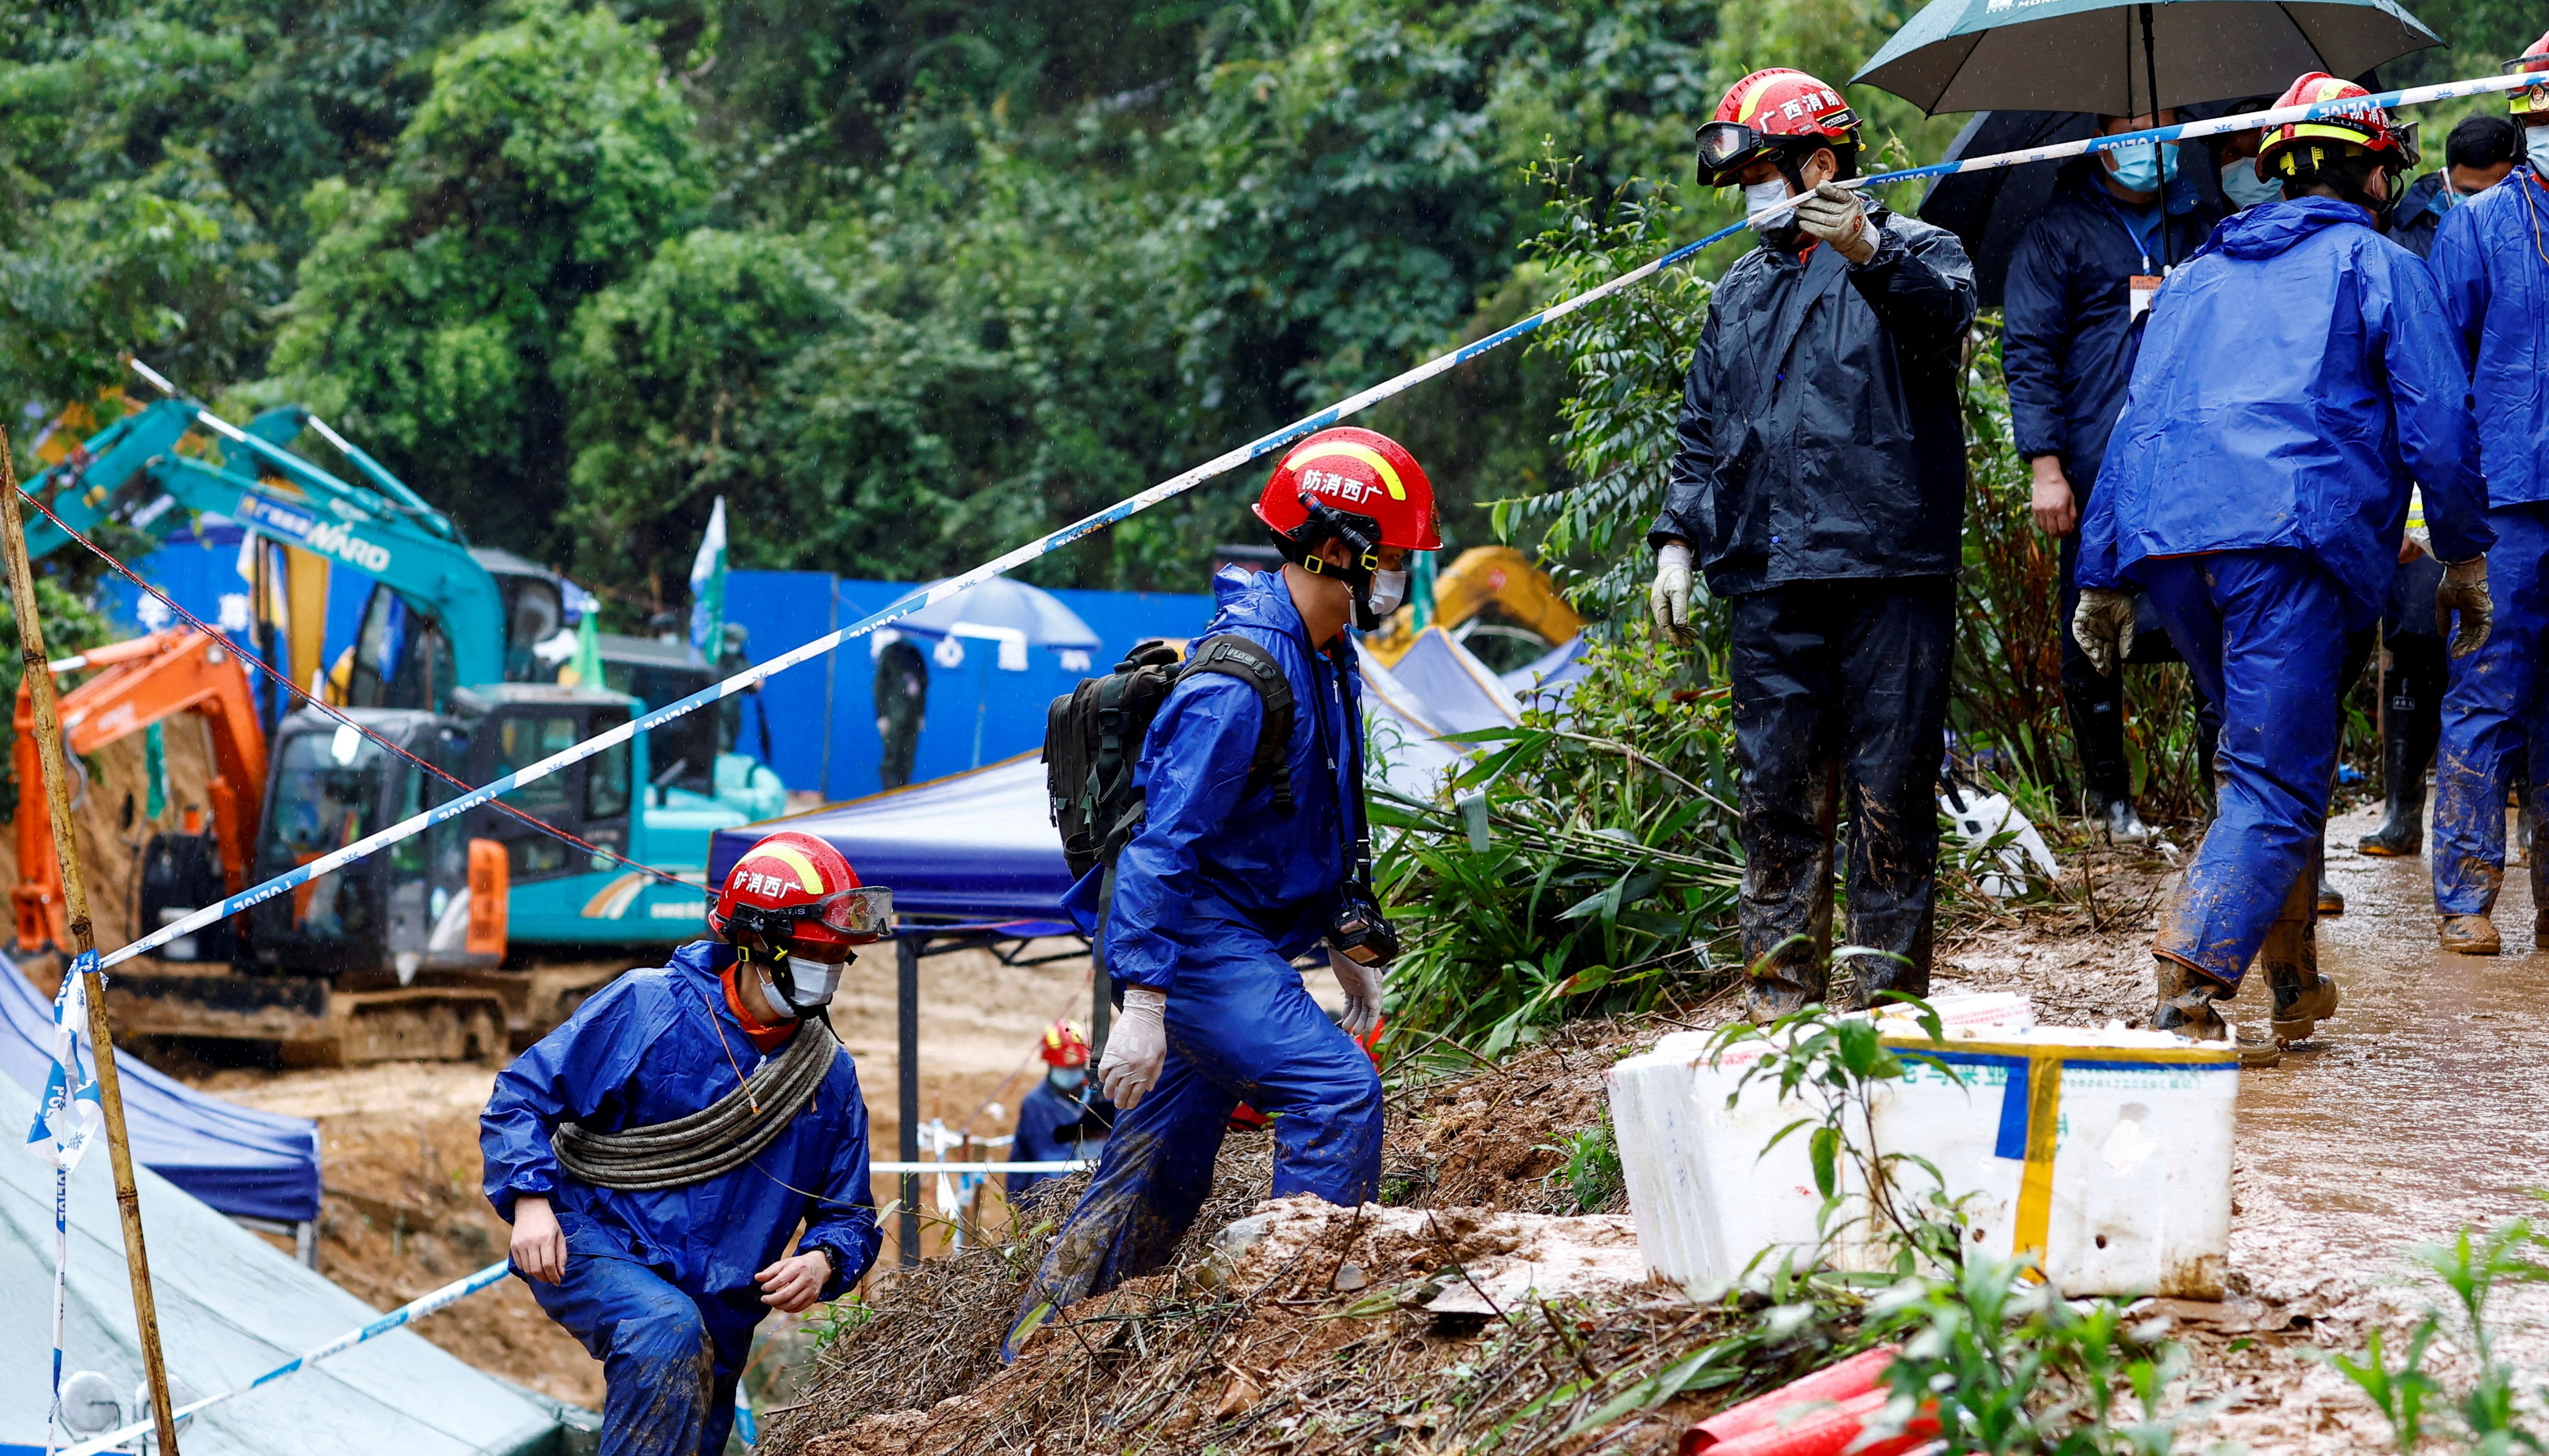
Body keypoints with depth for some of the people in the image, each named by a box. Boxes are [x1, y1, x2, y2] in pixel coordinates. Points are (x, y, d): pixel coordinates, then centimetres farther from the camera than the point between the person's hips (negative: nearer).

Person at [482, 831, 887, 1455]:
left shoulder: (831, 1078, 4)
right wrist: (530, 1199, -21)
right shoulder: (647, 1007, -10)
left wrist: (823, 1262, -13)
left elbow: (847, 1212, 11)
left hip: (716, 1322, 6)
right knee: (668, 1330, -37)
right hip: (594, 1252, -5)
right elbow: (524, 1093, -6)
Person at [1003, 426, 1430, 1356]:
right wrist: (1141, 1001, -28)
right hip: (1193, 939, -10)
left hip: (1238, 942, 10)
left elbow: (1329, 823, 23)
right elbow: (1163, 842, -25)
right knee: (1337, 1090, -21)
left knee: (1160, 1181, 12)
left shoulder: (1326, 660, 9)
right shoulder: (1242, 676, -22)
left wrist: (1349, 942, 22)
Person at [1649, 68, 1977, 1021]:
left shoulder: (1913, 253, 5)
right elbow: (1702, 434, 26)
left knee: (1890, 789, -3)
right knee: (1778, 791, 5)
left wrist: (1870, 253, -37)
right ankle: (1779, 992, 10)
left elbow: (1947, 317, -19)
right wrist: (1677, 542, 14)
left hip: (1890, 574, -5)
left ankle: (1887, 993, 4)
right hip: (1770, 583, 5)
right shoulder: (1740, 293, 22)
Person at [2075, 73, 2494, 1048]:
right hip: (2292, 532, -6)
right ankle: (2187, 999, -26)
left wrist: (2104, 578, 25)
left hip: (2161, 531, 6)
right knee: (2277, 785, -9)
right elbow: (2436, 419, 5)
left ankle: (2294, 985, 23)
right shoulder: (2378, 265, 12)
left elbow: (2134, 421, 24)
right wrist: (2463, 556, 14)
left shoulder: (2197, 275, 28)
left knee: (2268, 756, 22)